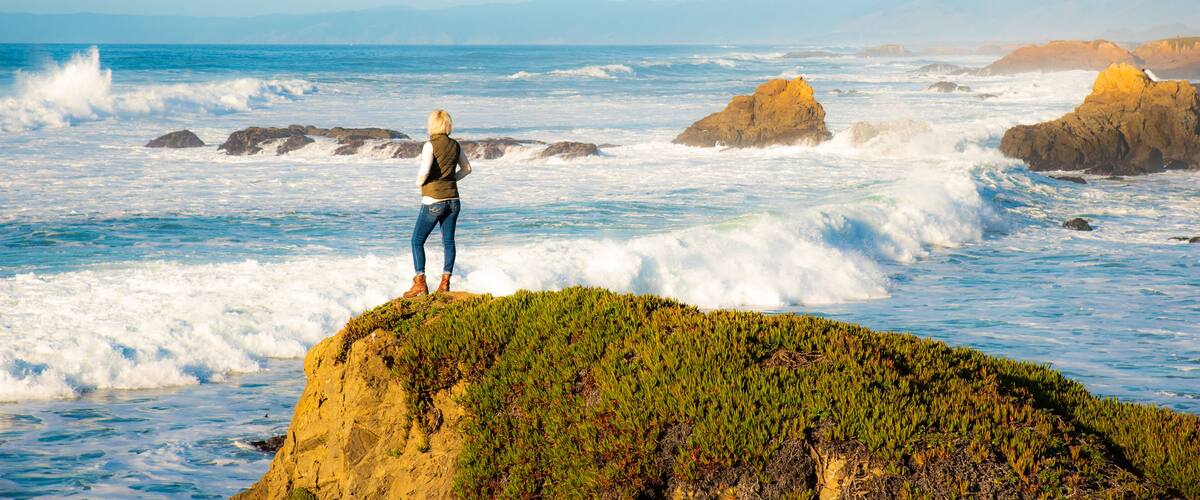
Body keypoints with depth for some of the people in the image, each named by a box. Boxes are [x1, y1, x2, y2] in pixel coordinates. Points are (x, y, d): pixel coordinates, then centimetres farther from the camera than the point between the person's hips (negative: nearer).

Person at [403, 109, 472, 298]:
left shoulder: (430, 145, -14)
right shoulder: (455, 145, 4)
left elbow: (424, 171, -25)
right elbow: (466, 169, 16)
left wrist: (419, 182, -6)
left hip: (433, 201, -5)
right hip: (453, 199, 5)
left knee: (417, 241, 4)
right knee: (448, 240, 11)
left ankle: (420, 283, 0)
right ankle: (445, 282, 9)